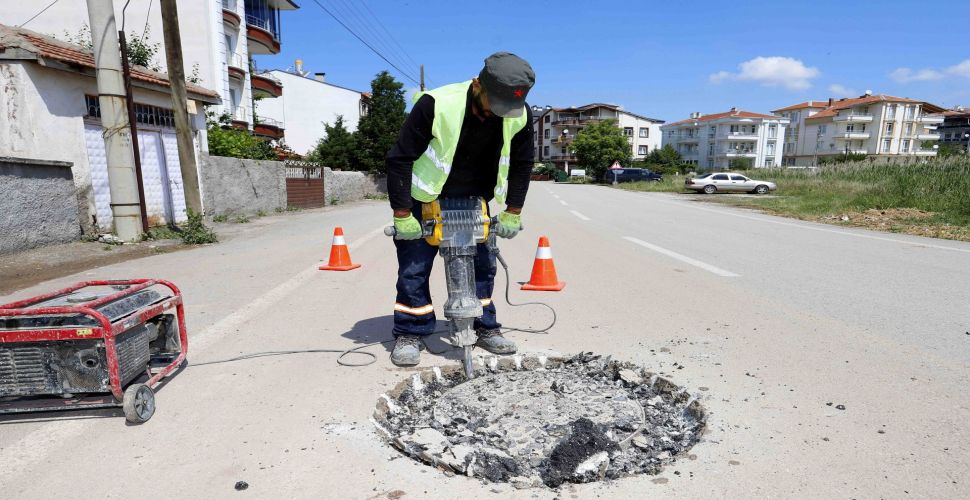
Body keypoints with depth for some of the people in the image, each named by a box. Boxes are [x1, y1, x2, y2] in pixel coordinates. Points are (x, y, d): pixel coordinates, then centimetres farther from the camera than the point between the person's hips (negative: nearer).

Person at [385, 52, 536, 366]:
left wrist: (512, 214, -1)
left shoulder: (519, 115, -17)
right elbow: (399, 159, -22)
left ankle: (485, 328, 23)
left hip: (473, 201, 4)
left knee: (482, 265, 7)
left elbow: (522, 164, -1)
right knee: (414, 269, -3)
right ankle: (409, 335, 12)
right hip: (425, 199, -3)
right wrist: (402, 217, -20)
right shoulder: (436, 105, -29)